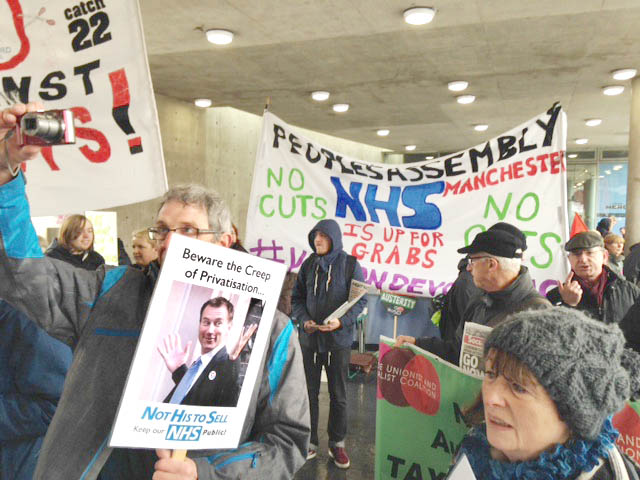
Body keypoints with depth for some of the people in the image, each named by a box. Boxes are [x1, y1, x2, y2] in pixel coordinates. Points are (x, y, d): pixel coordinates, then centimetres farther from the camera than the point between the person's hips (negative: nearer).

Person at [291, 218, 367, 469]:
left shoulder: (349, 264, -6)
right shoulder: (308, 265, 4)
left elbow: (360, 299, -4)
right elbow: (297, 297, 8)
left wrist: (342, 321, -19)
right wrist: (304, 320, -10)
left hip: (339, 339, -2)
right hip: (310, 338, 3)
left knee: (338, 394, 10)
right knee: (309, 392, 10)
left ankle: (337, 444, 26)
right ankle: (309, 443, 25)